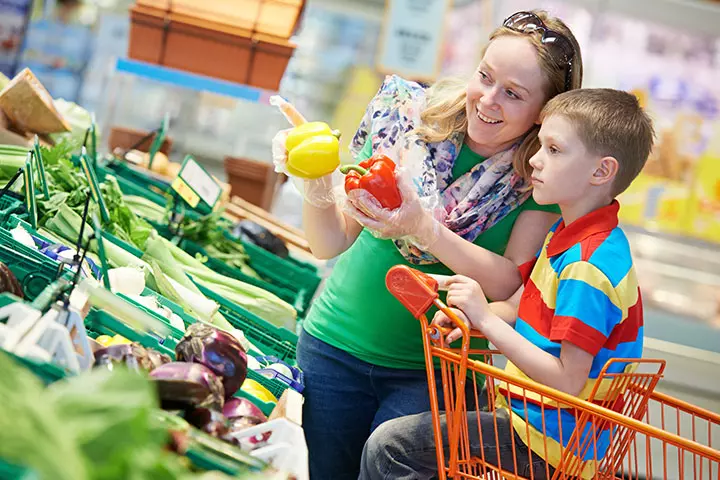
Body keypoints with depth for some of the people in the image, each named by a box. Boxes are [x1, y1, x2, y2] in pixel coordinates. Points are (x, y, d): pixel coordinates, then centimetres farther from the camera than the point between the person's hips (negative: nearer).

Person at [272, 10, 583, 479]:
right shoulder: (411, 119, -7)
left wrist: (424, 228, -31)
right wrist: (317, 187, -23)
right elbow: (333, 244, -3)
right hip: (336, 348, 2)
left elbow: (513, 285, -19)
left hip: (433, 370, -2)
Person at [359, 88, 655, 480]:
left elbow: (567, 382, -27)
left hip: (544, 446, -10)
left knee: (387, 446, -13)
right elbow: (521, 307, 16)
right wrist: (470, 317, -4)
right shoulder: (565, 234, 7)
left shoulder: (588, 266, -25)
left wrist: (486, 319, -25)